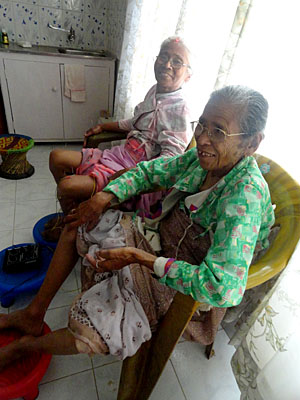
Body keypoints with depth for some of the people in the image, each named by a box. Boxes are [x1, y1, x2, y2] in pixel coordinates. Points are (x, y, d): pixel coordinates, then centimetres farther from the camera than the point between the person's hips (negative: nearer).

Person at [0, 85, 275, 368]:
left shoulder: (245, 193, -28)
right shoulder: (201, 158, -5)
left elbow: (224, 288, -35)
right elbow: (149, 171, 6)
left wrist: (138, 257, -32)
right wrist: (106, 196, -11)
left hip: (186, 286, -7)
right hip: (162, 253, 7)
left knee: (92, 330, -22)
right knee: (81, 222, 2)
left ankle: (26, 346, 16)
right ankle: (34, 314, 17)